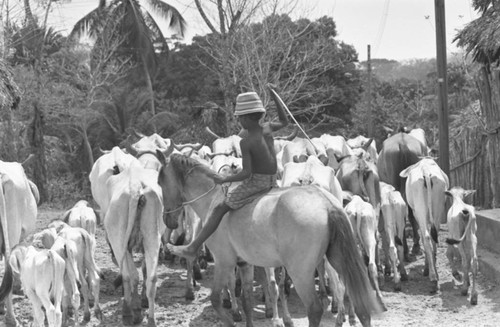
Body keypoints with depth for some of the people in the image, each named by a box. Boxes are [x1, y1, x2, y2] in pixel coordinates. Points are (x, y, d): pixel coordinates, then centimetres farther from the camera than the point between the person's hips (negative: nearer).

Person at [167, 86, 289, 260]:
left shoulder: (245, 142, -16)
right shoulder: (268, 128, 3)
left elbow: (246, 173, -19)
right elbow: (284, 121, 25)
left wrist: (224, 179, -7)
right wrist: (274, 97, 25)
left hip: (255, 183, -7)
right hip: (272, 182, 7)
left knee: (219, 209, 0)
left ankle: (193, 248, 2)